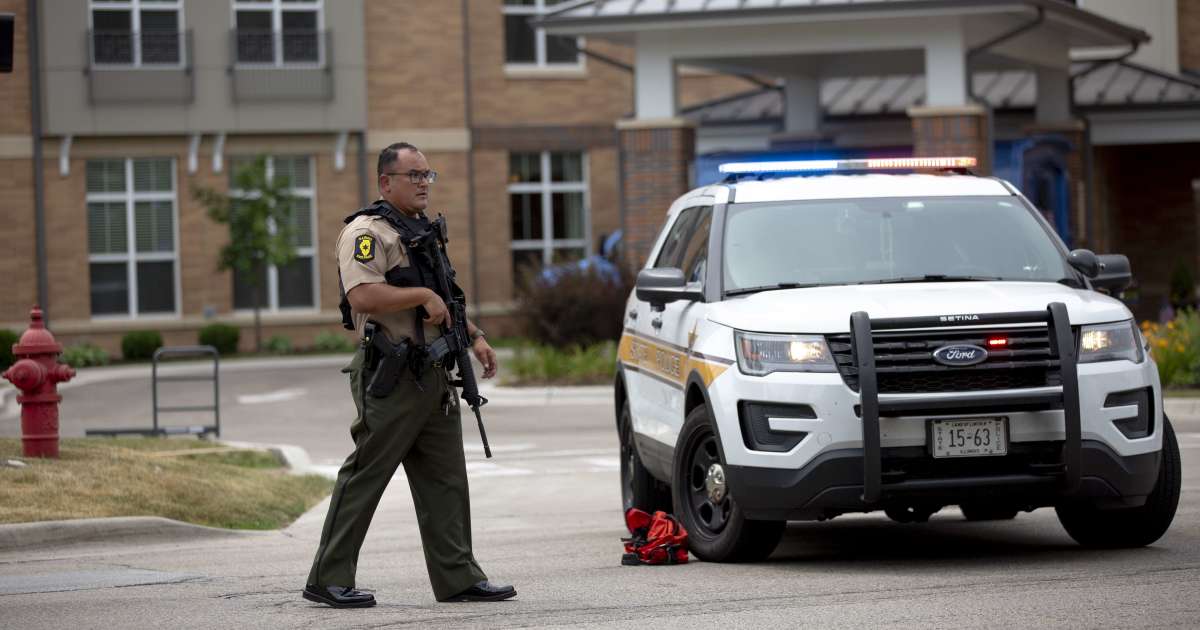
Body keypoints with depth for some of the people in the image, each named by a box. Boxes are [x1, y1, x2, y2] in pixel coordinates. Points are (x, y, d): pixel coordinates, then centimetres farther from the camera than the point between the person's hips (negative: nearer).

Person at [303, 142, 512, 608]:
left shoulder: (424, 232, 20)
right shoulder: (367, 232, -10)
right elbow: (362, 295, -25)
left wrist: (474, 336, 17)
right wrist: (423, 295, -21)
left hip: (433, 377, 9)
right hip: (391, 378, -9)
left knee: (445, 482, 8)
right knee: (364, 478, -5)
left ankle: (457, 577, 12)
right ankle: (328, 580, 0)